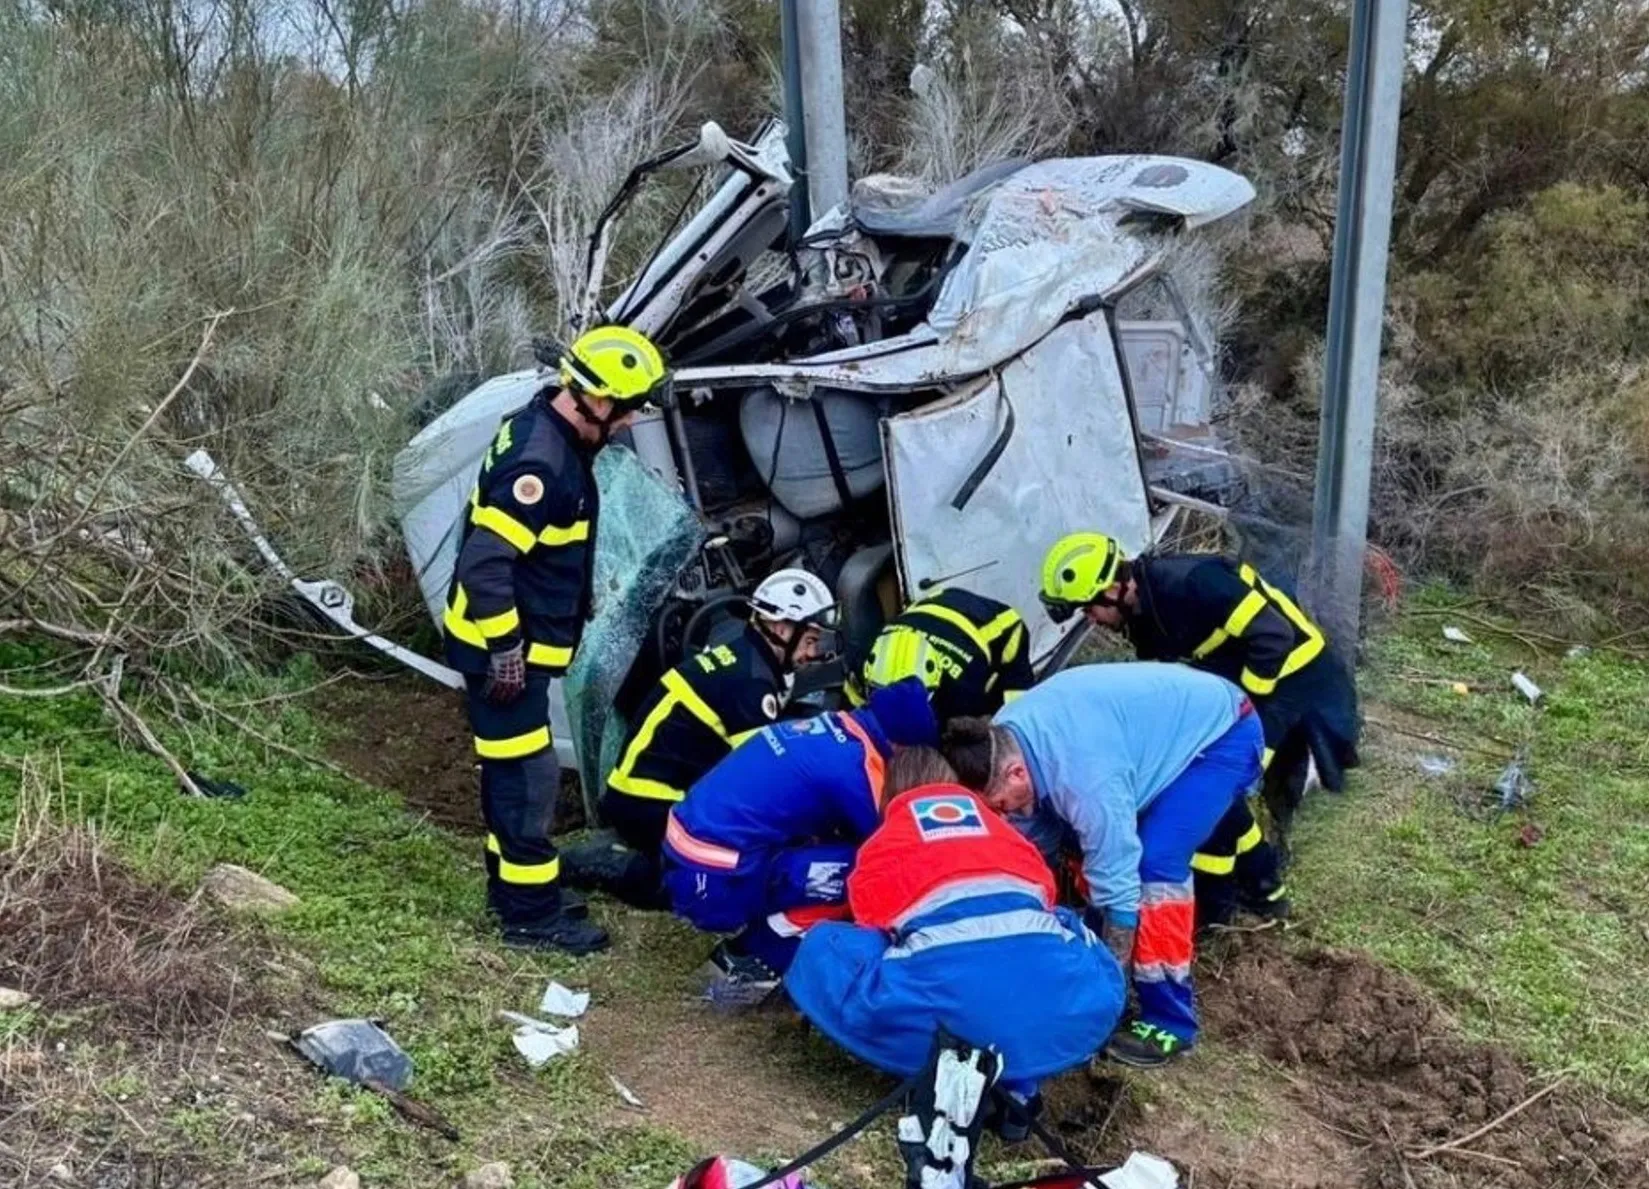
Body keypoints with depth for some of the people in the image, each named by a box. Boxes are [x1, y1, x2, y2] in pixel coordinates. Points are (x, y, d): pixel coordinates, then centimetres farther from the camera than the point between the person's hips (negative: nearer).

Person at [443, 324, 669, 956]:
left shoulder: (547, 428, 5)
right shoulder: (540, 461, -27)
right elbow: (485, 563, -29)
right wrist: (506, 650, -23)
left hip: (517, 641, 10)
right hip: (503, 649, -10)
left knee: (511, 770, 19)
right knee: (527, 777, -1)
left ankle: (510, 883, 33)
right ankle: (530, 912, 10)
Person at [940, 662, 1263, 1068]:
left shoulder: (1083, 776, -38)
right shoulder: (999, 742, -12)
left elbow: (1118, 888, -30)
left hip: (1223, 734, -9)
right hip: (1164, 727, 9)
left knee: (1154, 864, -20)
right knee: (1099, 855, 4)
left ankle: (1169, 1022, -8)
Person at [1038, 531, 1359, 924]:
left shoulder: (1189, 583, -29)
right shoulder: (1144, 609, 2)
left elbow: (1274, 637, -28)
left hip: (1293, 673, -9)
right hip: (1244, 680, 9)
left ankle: (1212, 898, 4)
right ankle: (1262, 884, 22)